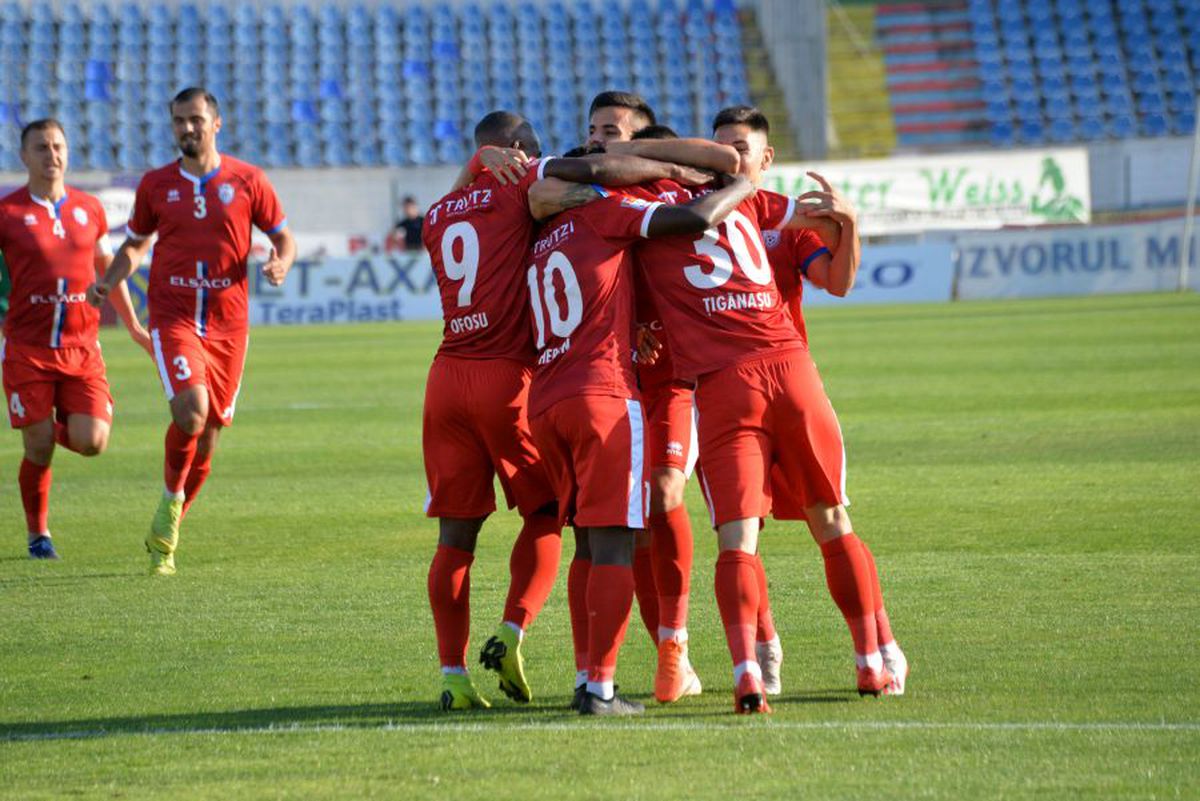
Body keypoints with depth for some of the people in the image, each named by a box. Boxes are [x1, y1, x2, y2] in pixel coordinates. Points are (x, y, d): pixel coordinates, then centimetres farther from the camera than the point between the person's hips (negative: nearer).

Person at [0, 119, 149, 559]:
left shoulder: (89, 208, 9)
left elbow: (107, 268, 22)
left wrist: (134, 326, 25)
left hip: (82, 346, 3)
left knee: (91, 442, -11)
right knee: (38, 449, -3)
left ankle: (61, 426, 25)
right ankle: (38, 534, 19)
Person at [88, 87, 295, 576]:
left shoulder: (247, 181, 2)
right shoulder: (156, 184, 4)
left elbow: (283, 238, 10)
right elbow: (135, 243, 17)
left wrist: (281, 264, -13)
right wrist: (109, 281, -2)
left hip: (227, 325, 1)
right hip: (174, 319, -1)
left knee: (207, 437, 6)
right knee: (191, 410, -26)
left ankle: (165, 534, 25)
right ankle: (171, 499, 1)